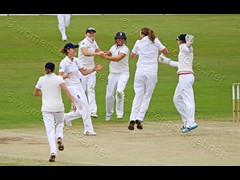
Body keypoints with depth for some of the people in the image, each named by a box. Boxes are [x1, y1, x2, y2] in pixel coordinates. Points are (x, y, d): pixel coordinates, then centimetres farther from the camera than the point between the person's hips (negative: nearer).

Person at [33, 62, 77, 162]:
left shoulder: (41, 79, 3)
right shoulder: (59, 79, -3)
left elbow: (35, 93, 12)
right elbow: (65, 90, -18)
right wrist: (73, 102, -22)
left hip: (46, 108, 0)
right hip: (58, 107, 0)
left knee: (50, 129, -4)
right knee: (60, 123, 26)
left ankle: (53, 151, -21)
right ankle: (59, 137, -4)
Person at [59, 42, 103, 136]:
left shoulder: (76, 61, 9)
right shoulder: (64, 62, -13)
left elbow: (84, 72, 14)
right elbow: (60, 76, -20)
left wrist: (94, 69, -1)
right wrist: (66, 76, -41)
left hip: (79, 86, 8)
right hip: (71, 87, -8)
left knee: (82, 110, 7)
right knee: (84, 106, -14)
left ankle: (67, 117, 31)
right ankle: (88, 129, -8)